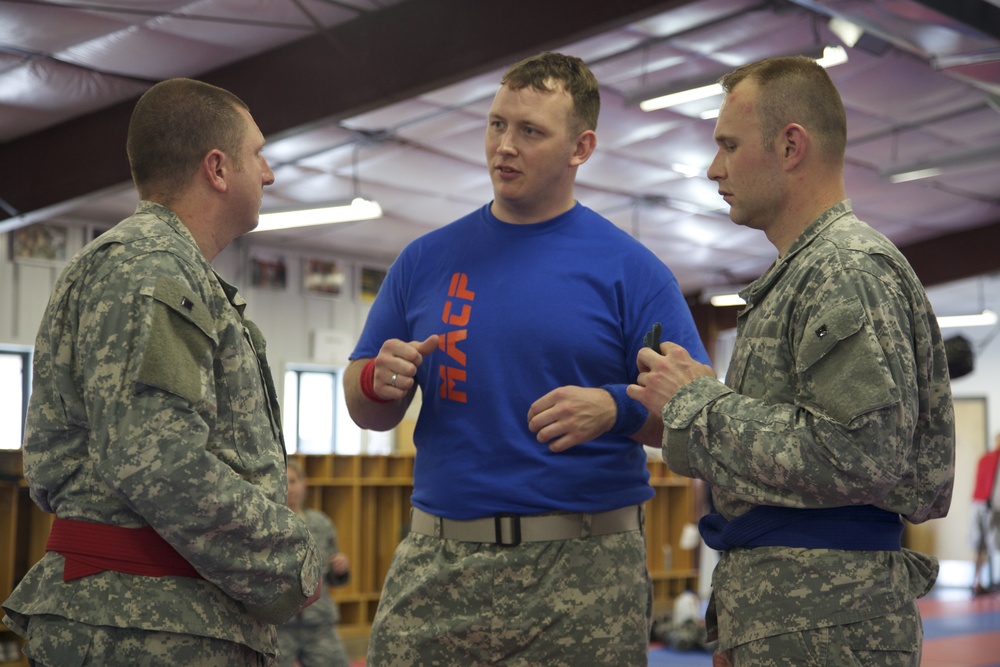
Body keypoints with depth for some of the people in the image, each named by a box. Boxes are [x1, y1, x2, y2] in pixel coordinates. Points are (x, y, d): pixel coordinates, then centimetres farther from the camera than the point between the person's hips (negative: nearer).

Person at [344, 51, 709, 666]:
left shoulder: (629, 269, 1)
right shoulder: (427, 259, 11)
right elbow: (367, 413, 15)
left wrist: (614, 409, -21)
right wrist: (381, 380, -8)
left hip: (583, 569, -2)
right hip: (438, 562, 3)